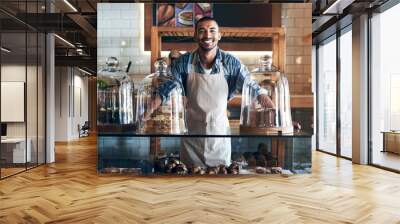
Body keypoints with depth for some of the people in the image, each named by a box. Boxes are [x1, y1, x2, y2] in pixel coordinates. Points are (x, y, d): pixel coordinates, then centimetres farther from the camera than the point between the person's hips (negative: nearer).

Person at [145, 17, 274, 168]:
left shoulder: (231, 63, -10)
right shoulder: (184, 62, -9)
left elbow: (255, 91, -8)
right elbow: (164, 91, -6)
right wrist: (142, 118, -15)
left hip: (220, 133, 0)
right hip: (192, 133, 0)